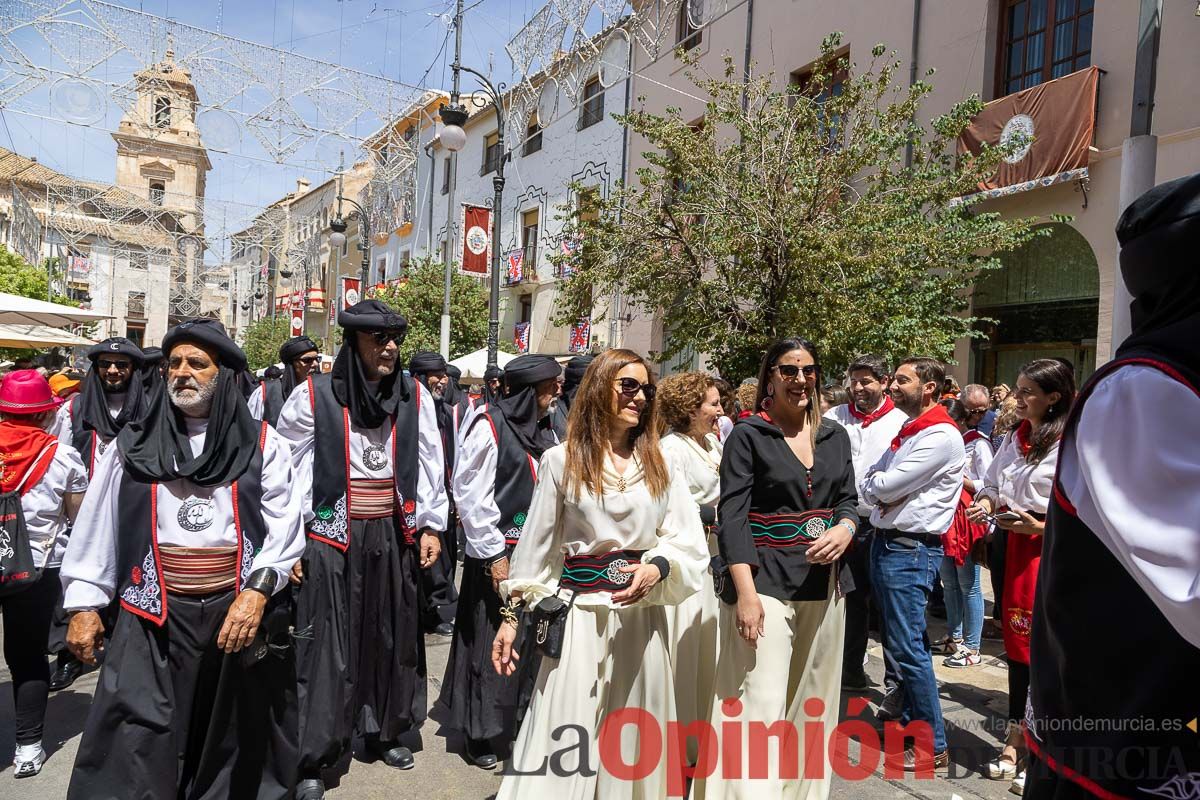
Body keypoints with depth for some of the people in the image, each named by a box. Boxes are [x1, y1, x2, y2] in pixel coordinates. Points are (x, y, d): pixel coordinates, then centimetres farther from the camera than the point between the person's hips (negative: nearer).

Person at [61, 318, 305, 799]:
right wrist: (84, 604, 2)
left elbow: (283, 524, -6)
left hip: (240, 612, 0)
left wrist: (257, 591, -18)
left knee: (234, 737, 14)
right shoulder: (134, 444, 6)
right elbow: (97, 525, 6)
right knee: (138, 745, 0)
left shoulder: (260, 444, 1)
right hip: (154, 615, 1)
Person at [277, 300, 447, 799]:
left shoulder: (415, 397, 1)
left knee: (391, 635, 15)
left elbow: (429, 465, 4)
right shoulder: (313, 396, -7)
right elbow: (289, 468, -4)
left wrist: (431, 525, 0)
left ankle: (385, 731, 34)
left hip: (393, 535, 4)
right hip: (331, 538, -3)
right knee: (327, 642, 1)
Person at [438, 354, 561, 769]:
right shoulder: (489, 425, -11)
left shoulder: (544, 431, 9)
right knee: (491, 645, 5)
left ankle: (518, 722, 31)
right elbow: (471, 495, -13)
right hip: (498, 553, -6)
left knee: (528, 641, 13)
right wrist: (494, 555, -13)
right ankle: (482, 735, 22)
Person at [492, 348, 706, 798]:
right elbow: (535, 546, 3)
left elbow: (689, 544, 2)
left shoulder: (661, 465, 6)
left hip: (643, 616, 3)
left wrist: (657, 568, -17)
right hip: (579, 615, -2)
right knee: (564, 738, 3)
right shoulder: (562, 460, -1)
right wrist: (512, 615, 3)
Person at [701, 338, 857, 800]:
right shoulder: (748, 435, -5)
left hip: (824, 583, 5)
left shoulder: (835, 436, 11)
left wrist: (843, 530, -10)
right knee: (760, 708, -6)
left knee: (812, 705, 14)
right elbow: (732, 516, -11)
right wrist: (746, 593, -19)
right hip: (765, 583, -5)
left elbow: (848, 500, 15)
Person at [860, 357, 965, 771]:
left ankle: (932, 745, 8)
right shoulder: (907, 431, 14)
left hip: (910, 551, -9)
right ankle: (909, 719, 32)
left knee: (909, 648, -4)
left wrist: (877, 484, 1)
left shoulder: (941, 437, -15)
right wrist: (881, 491, -7)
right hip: (885, 542, 9)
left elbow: (886, 486, -20)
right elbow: (866, 483, 12)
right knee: (897, 640, 17)